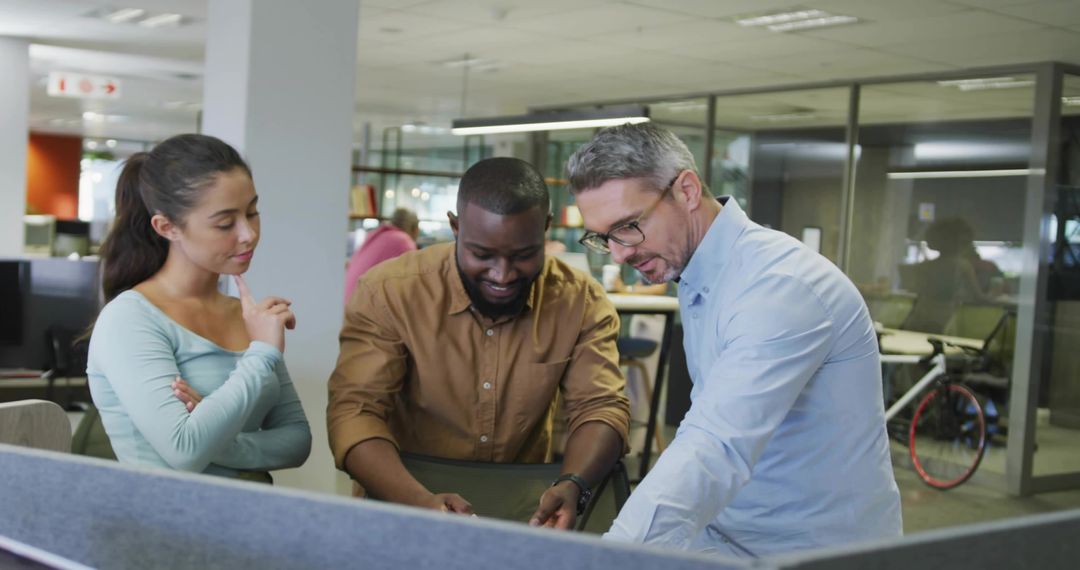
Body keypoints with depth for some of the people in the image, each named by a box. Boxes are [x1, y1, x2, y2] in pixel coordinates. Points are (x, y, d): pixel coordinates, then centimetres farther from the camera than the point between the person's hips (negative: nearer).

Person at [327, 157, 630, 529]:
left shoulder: (582, 302, -6)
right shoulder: (387, 293, -13)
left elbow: (600, 407, -7)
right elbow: (355, 410, -17)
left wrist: (571, 487, -29)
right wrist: (423, 502, -34)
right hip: (404, 502, -1)